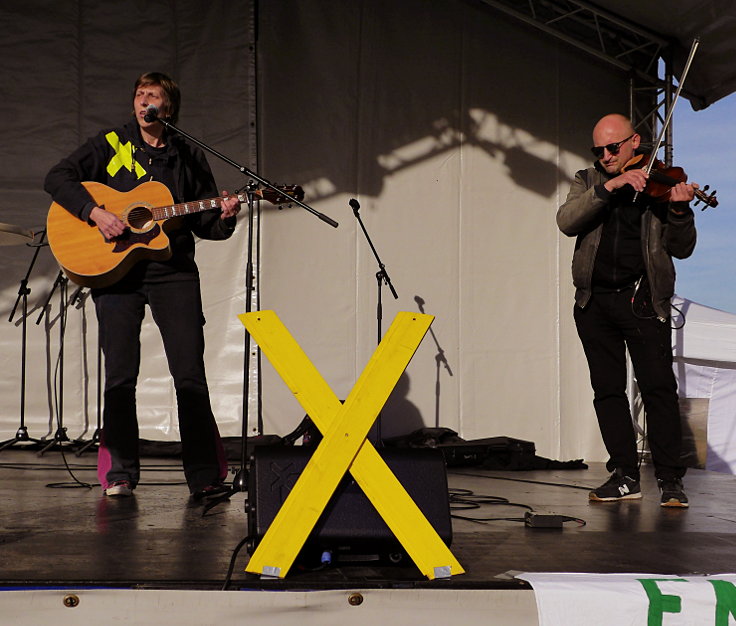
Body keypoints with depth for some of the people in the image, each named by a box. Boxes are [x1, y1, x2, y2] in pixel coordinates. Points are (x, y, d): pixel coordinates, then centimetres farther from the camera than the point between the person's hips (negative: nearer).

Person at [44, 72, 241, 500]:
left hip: (173, 271, 1)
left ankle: (205, 475, -1)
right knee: (120, 375, -2)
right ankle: (120, 472, 9)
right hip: (114, 269, 0)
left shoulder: (189, 157, 12)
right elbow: (58, 178, -1)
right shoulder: (111, 144, 9)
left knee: (190, 375, -5)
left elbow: (204, 224, 14)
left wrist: (225, 220, -8)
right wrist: (95, 212, -15)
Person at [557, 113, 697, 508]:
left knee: (658, 387, -8)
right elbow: (567, 221, -8)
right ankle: (625, 476, 13)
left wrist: (678, 212, -18)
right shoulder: (588, 182, 12)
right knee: (607, 390, 5)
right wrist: (609, 186, -18)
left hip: (643, 300, -3)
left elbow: (681, 249, 1)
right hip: (595, 302, 3)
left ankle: (670, 479, -2)